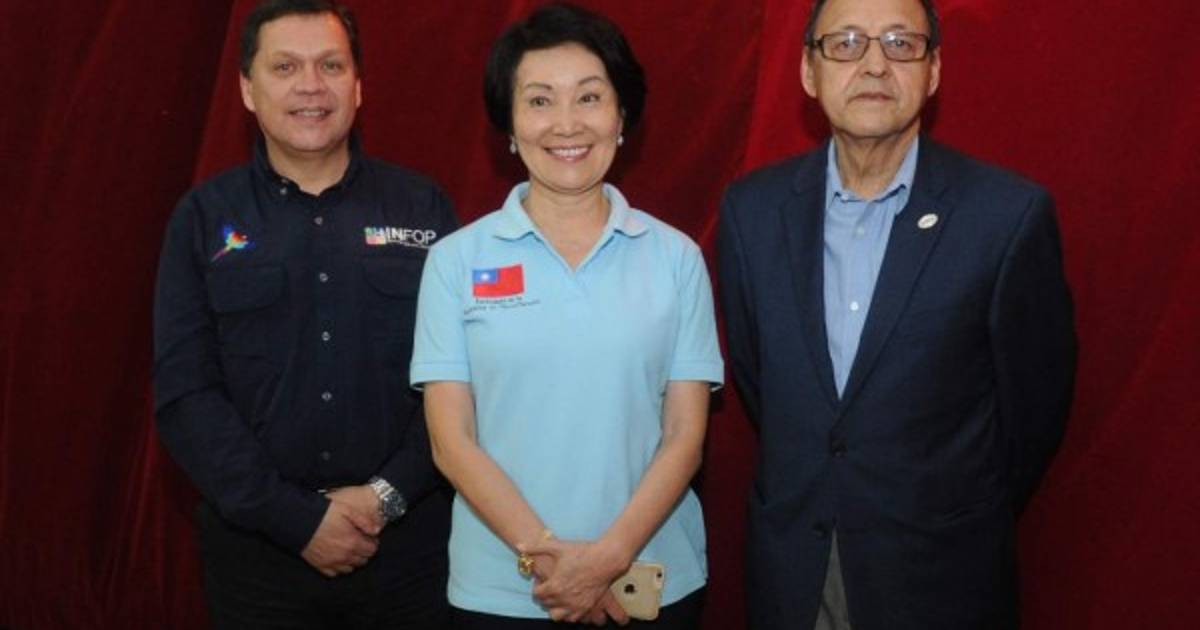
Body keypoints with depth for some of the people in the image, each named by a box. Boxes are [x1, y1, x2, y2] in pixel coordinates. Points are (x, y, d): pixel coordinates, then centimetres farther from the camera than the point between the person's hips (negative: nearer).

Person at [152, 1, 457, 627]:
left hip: (410, 537, 0)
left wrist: (390, 493, -11)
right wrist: (295, 519, -11)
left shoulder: (421, 207, 2)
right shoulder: (204, 217, 2)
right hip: (258, 543, 0)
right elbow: (184, 393, -4)